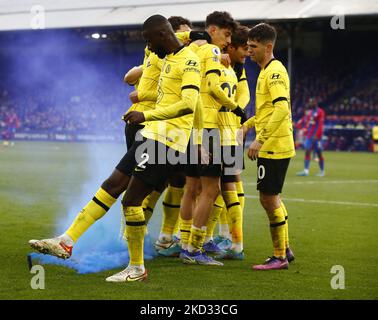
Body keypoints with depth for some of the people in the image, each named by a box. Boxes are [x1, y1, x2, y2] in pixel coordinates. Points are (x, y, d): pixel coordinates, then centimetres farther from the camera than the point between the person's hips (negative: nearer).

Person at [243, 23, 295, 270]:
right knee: (272, 197, 17)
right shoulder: (267, 71, 16)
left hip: (274, 147, -10)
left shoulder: (275, 71, -15)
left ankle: (279, 257, 1)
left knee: (268, 198, -6)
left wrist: (260, 140, -30)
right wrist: (247, 125, 18)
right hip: (271, 146, 10)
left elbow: (282, 109, -27)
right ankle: (285, 250, 27)